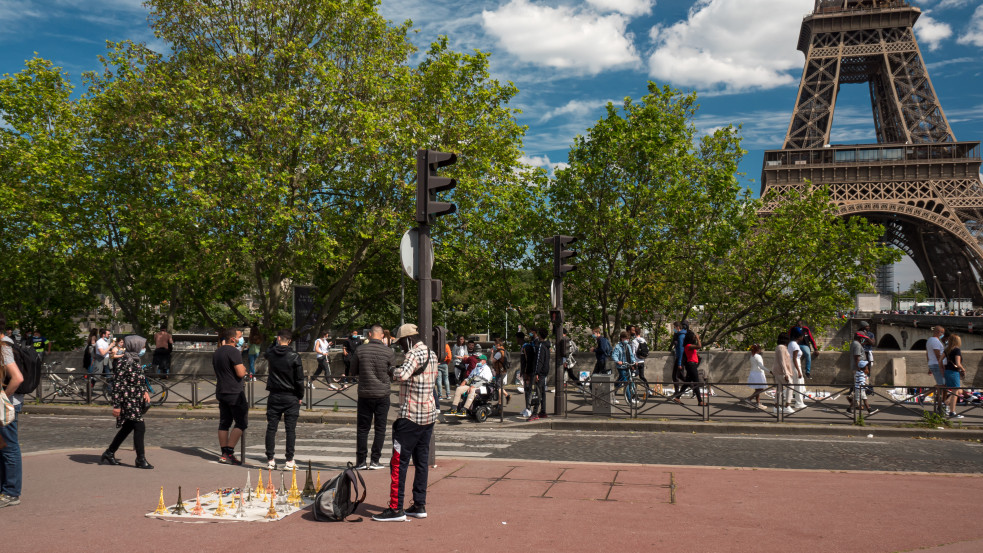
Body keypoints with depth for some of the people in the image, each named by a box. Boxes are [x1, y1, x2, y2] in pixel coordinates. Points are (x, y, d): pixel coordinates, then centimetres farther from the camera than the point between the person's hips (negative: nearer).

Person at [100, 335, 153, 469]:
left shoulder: (135, 360, 12)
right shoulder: (123, 362, -17)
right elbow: (117, 384, -18)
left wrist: (145, 391, 11)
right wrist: (116, 405, -19)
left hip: (136, 400, 10)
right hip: (129, 400, -10)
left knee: (127, 428, 17)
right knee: (140, 427, -8)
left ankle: (109, 454, 30)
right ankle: (141, 460, 0)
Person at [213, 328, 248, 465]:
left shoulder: (216, 353, 14)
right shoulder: (233, 352, -14)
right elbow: (240, 373, -19)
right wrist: (244, 368, 3)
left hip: (221, 392, 9)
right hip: (235, 393, -9)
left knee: (224, 423, 10)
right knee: (241, 422, -3)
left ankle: (224, 454, 11)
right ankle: (229, 453, -9)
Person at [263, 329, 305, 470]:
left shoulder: (270, 353, -2)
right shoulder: (294, 357, -10)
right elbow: (299, 379, -8)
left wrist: (275, 343, 20)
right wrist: (300, 396, 2)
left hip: (274, 396, 2)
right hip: (290, 397, -2)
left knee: (271, 428, 8)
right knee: (290, 429, 2)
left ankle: (270, 460, 10)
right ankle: (289, 461, 3)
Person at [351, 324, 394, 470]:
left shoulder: (361, 350, -5)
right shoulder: (388, 352, -8)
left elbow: (353, 372, 5)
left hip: (364, 394, 1)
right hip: (383, 395, -1)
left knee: (362, 428, 10)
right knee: (380, 428, 8)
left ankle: (361, 461, 11)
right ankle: (374, 461, 8)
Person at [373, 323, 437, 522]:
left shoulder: (414, 354, -15)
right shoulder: (431, 354, 13)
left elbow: (402, 375, -32)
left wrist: (393, 372, -10)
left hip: (411, 416, -9)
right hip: (429, 414, 9)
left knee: (399, 462, -3)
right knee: (422, 461, 12)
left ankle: (396, 509, -2)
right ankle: (419, 506, 16)